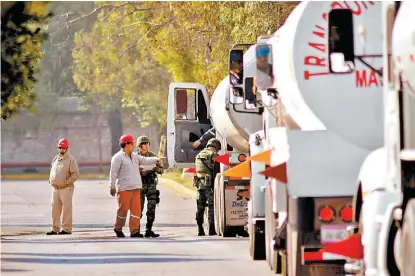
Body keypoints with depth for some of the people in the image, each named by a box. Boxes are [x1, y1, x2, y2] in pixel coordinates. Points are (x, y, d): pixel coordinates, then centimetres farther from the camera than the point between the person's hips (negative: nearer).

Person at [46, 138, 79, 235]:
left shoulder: (71, 160, -5)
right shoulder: (55, 159, 16)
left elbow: (75, 174, -11)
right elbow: (52, 171, 25)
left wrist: (66, 182, -17)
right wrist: (51, 180, 8)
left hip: (66, 189, -7)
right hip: (55, 188, 7)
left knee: (66, 209, -4)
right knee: (55, 208, 9)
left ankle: (67, 229, -1)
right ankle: (55, 228, 14)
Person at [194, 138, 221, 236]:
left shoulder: (199, 155, 16)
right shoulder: (214, 155, -7)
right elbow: (217, 170, -10)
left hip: (199, 183, 6)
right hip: (209, 184, -6)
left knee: (200, 207, 10)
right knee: (212, 206, -5)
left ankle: (200, 230, 11)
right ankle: (212, 230, -9)